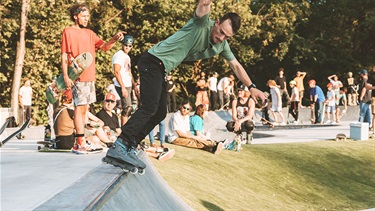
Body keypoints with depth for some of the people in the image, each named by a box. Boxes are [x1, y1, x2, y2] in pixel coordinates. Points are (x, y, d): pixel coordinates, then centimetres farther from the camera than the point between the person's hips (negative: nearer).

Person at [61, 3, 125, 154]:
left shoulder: (90, 33, 16)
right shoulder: (68, 32, -2)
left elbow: (104, 47, 7)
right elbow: (64, 56, -7)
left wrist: (115, 39, -13)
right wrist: (65, 76, -15)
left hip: (90, 77, 7)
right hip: (77, 77, -7)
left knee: (83, 108, 10)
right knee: (80, 107, -11)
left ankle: (81, 141, 15)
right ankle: (81, 143, -12)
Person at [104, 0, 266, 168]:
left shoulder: (222, 45, 9)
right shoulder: (203, 24, -15)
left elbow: (236, 66, 21)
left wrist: (252, 87, 19)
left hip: (161, 70, 9)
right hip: (152, 61, -9)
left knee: (160, 113, 6)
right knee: (149, 107, -22)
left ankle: (128, 148, 8)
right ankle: (118, 147, -30)